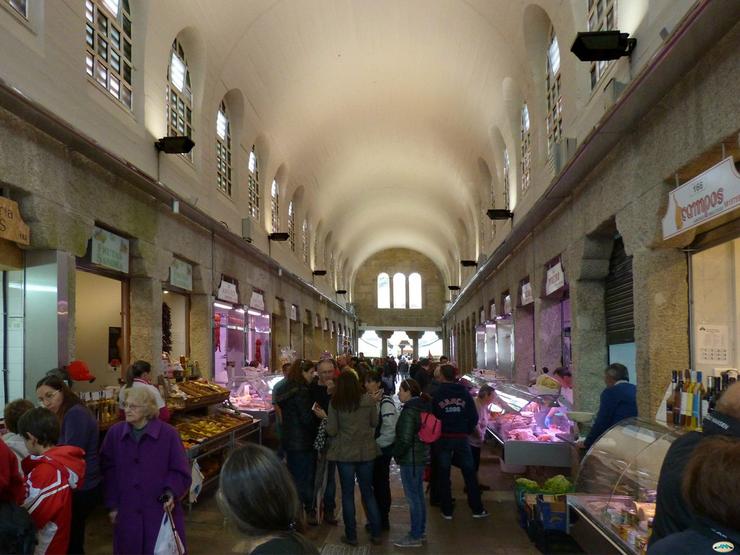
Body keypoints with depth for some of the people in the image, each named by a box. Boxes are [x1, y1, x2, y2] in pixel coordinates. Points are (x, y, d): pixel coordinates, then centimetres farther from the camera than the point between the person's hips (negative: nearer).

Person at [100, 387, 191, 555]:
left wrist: (171, 492, -19)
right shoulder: (115, 433, 0)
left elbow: (180, 471, -3)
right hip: (127, 512, 3)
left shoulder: (168, 434, -10)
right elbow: (109, 471, 6)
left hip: (161, 511, -2)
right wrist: (112, 505, 5)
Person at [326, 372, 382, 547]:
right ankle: (376, 533, 18)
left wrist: (325, 419, 8)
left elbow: (331, 431, -9)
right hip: (366, 451, 2)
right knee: (368, 491, 14)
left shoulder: (335, 403, -10)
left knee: (347, 494, 9)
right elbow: (374, 423, 7)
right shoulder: (368, 401, -5)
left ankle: (351, 536, 14)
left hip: (344, 453, -2)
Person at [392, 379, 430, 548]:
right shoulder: (423, 407, 8)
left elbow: (405, 439, -22)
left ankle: (415, 537, 6)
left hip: (410, 459, -10)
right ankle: (421, 532, 29)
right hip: (421, 456, 10)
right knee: (418, 495, 18)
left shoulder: (409, 411, -20)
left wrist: (396, 453, -7)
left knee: (413, 497, -2)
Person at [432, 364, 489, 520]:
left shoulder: (436, 394, -8)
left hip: (443, 438, -1)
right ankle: (477, 509, 16)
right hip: (462, 437, 1)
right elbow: (474, 417, -2)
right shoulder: (464, 393, -3)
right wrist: (467, 431, 12)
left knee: (443, 474, 10)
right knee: (469, 473, 12)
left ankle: (447, 511, 15)